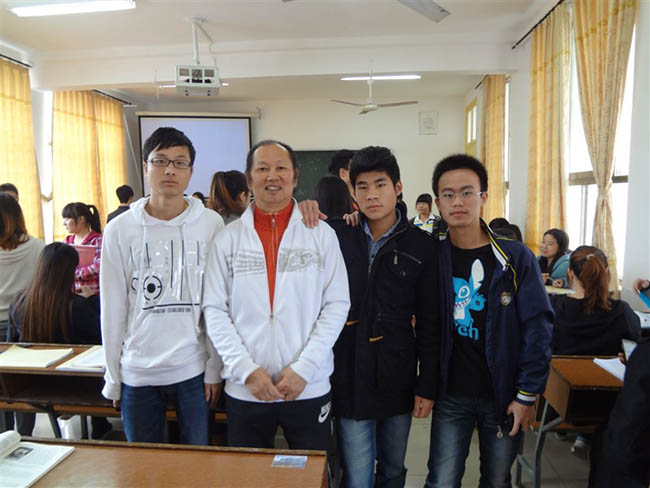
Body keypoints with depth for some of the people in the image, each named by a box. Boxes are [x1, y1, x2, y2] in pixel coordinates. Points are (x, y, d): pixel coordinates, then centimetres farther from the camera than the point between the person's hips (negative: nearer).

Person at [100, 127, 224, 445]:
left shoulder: (211, 224, -4)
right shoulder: (120, 230, -1)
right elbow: (112, 308, 3)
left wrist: (215, 368, -3)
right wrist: (113, 376, 5)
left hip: (194, 370, -1)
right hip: (137, 372, 1)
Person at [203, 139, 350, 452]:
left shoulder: (322, 234, -1)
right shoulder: (228, 238, 1)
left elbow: (337, 305, -3)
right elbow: (214, 310, -1)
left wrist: (304, 367, -11)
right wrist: (246, 369, -10)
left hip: (310, 388, 0)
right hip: (244, 389, 1)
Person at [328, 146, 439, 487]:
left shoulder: (420, 245, -4)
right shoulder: (337, 235, -4)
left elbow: (429, 324, -1)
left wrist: (427, 386, -1)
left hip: (397, 380, 1)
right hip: (349, 379, -1)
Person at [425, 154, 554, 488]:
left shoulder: (516, 257, -9)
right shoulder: (431, 251, -6)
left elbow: (537, 329, -7)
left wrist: (528, 395, -8)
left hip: (503, 396, 0)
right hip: (451, 394, 1)